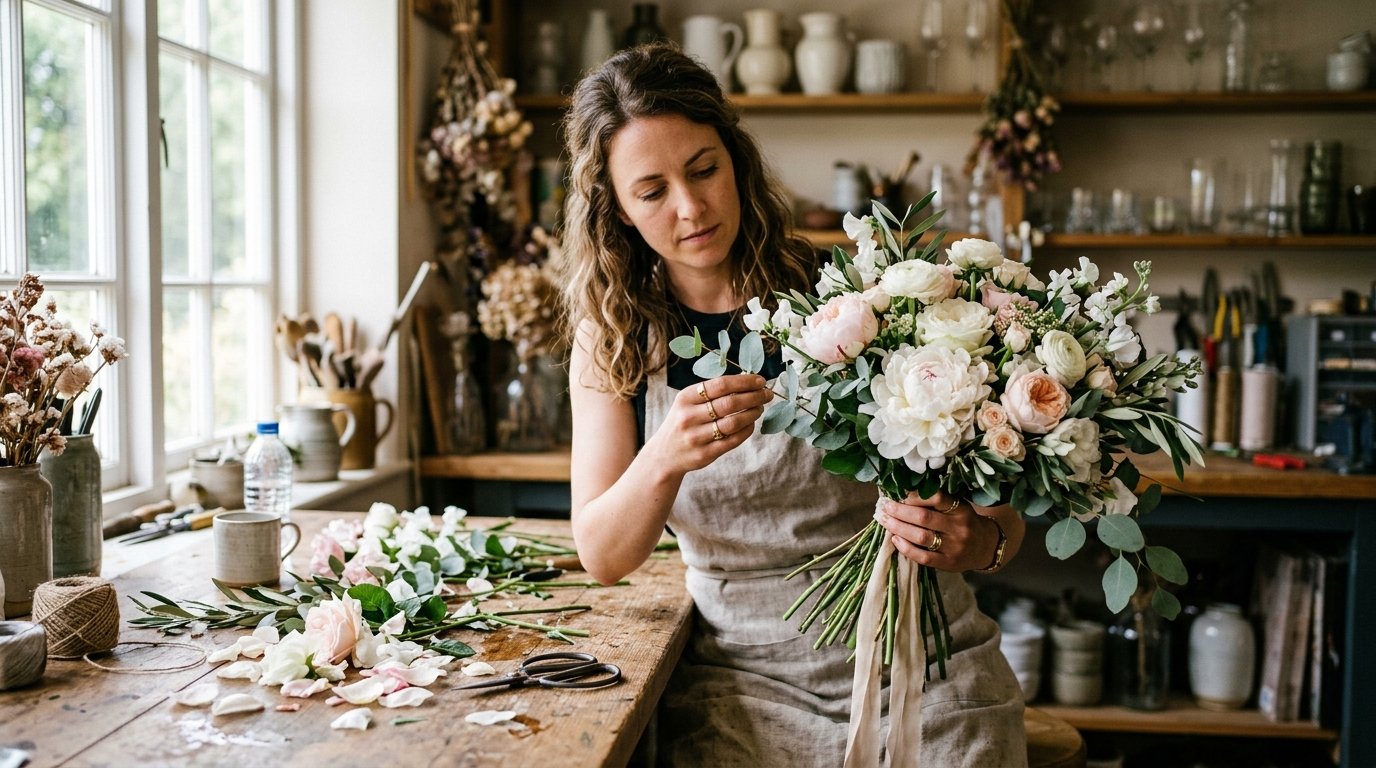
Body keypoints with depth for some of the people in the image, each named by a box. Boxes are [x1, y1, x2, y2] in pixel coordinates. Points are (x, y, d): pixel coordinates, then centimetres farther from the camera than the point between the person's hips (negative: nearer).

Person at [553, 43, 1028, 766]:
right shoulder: (613, 340, 1)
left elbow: (1001, 512, -4)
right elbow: (603, 557, -7)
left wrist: (978, 540, -27)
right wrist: (666, 459, -27)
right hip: (741, 677, 1)